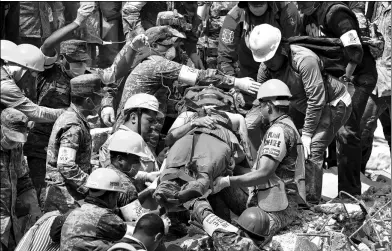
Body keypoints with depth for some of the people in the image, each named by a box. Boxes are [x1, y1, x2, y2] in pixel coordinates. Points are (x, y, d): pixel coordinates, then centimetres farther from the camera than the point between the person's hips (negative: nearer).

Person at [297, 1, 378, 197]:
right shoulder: (308, 18, 7)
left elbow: (355, 49, -27)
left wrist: (346, 78, -22)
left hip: (358, 76, -9)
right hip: (333, 77, 9)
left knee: (346, 132, -14)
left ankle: (349, 192, -7)